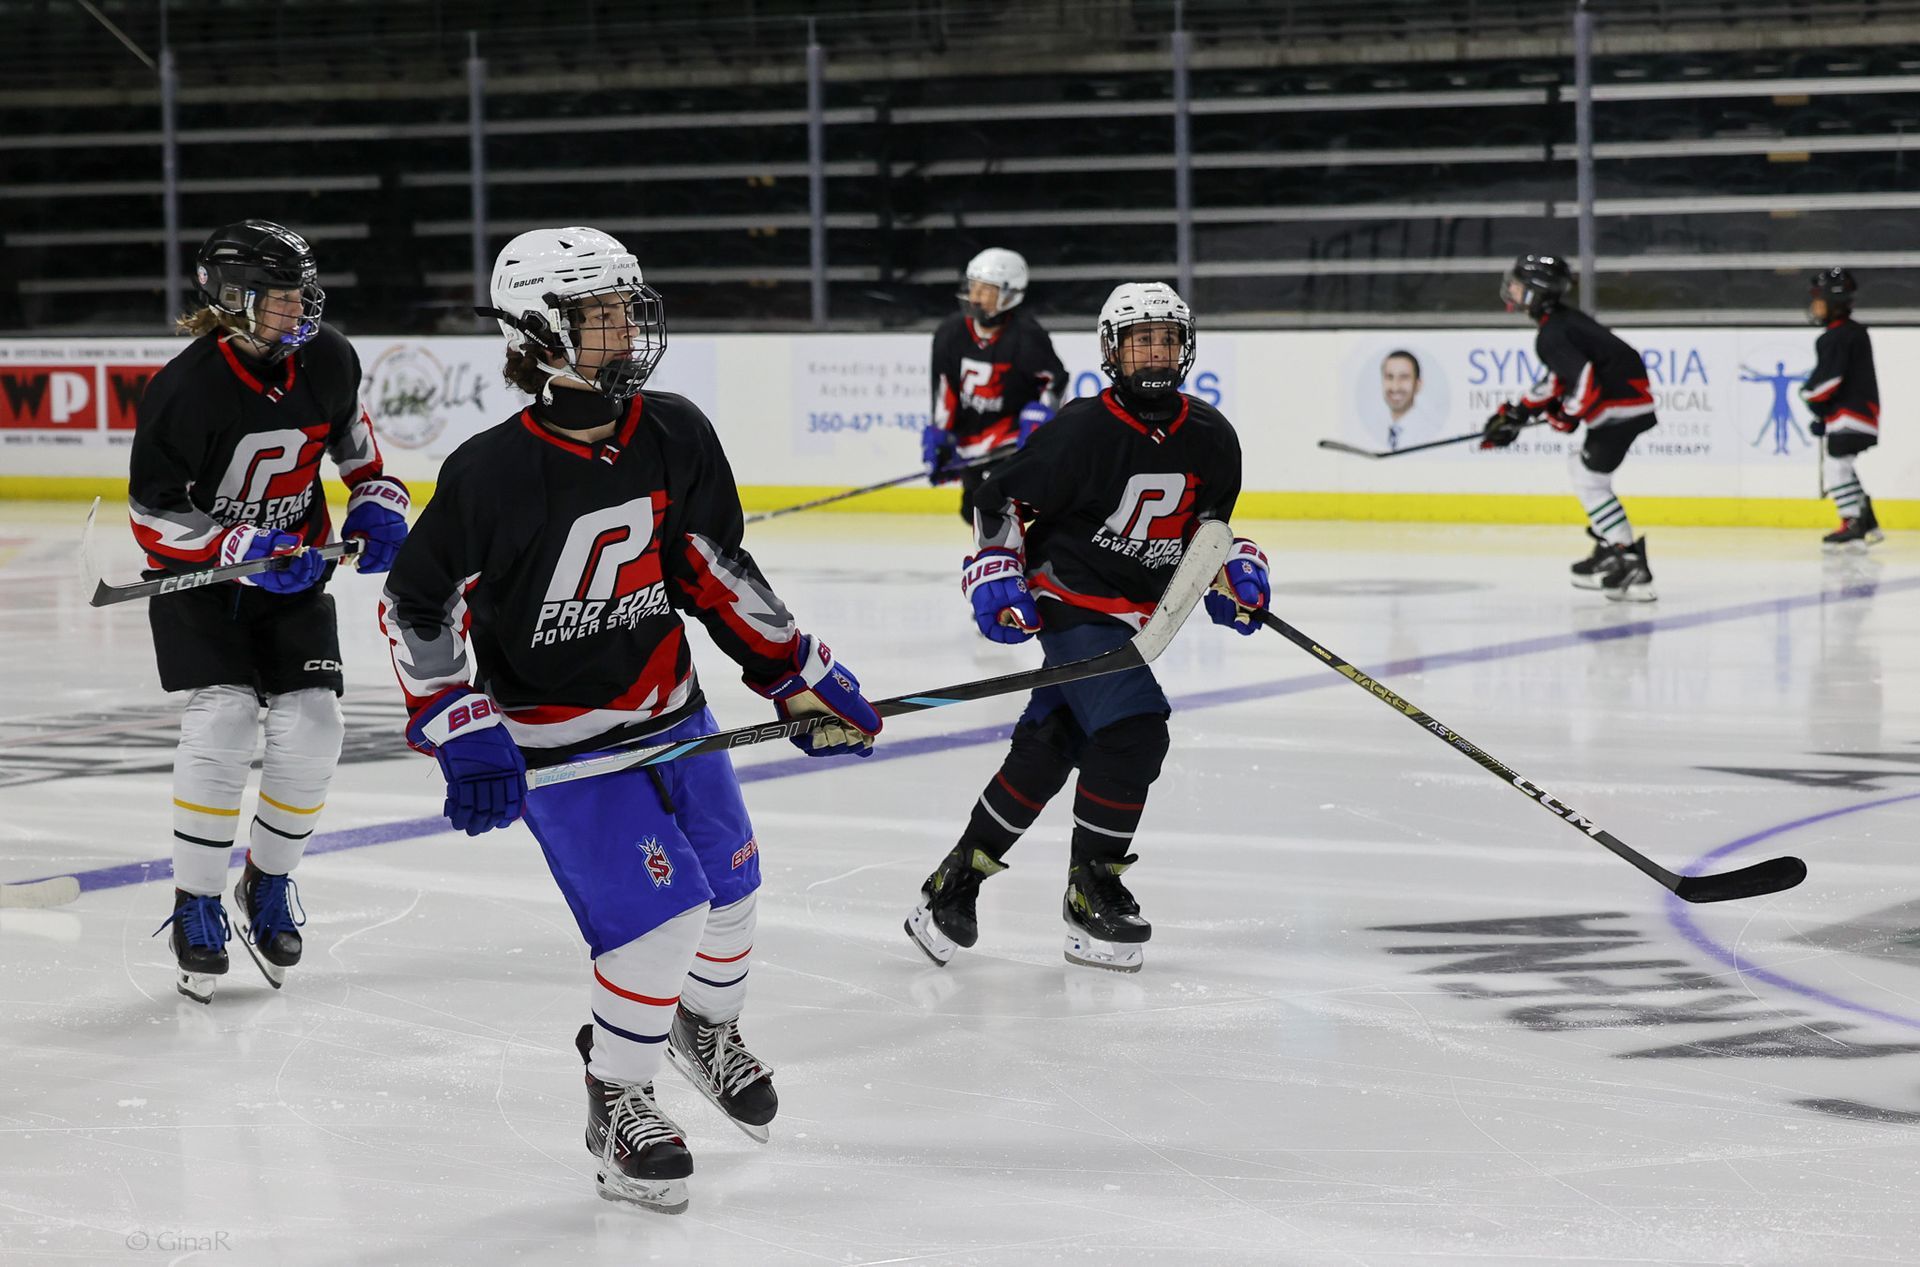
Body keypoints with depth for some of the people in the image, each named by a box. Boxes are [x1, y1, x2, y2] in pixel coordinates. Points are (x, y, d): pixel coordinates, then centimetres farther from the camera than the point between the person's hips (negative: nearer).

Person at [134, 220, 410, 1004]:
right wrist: (245, 549, -29)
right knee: (223, 717, -21)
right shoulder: (186, 390, -25)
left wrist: (375, 501, 0)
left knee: (311, 723, -8)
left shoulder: (327, 360, -9)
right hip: (198, 574, -4)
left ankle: (269, 883, 15)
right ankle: (196, 904, -7)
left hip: (293, 568, 5)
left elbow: (350, 428, 14)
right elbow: (151, 513, -19)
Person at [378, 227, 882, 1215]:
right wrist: (463, 734, -20)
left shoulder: (676, 438, -7)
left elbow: (713, 569, 6)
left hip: (670, 710, 6)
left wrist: (801, 672, 5)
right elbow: (417, 606, -13)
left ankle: (707, 1029, 49)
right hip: (557, 741, -6)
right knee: (659, 917, -15)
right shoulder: (491, 475, -22)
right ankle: (615, 1105, 8)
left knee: (728, 889, 17)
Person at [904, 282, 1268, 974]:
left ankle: (957, 880, 19)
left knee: (1048, 749, 8)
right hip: (1070, 600, -6)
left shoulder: (1211, 438, 2)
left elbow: (1206, 520, 19)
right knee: (1134, 730, -20)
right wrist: (997, 580, -15)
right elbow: (998, 501, -8)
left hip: (1132, 616, 7)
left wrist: (1237, 573, 3)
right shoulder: (1083, 429, -16)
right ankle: (1091, 890, -6)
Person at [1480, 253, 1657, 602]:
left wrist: (1567, 416, -7)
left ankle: (1632, 567, -11)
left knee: (1591, 480, -7)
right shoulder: (1563, 319, 16)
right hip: (1630, 400, 11)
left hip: (1621, 408, -11)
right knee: (1580, 465, 22)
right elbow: (1559, 377, 25)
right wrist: (1517, 413, 22)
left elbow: (1584, 381, -26)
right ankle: (1608, 549, 25)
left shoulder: (1552, 336, -17)